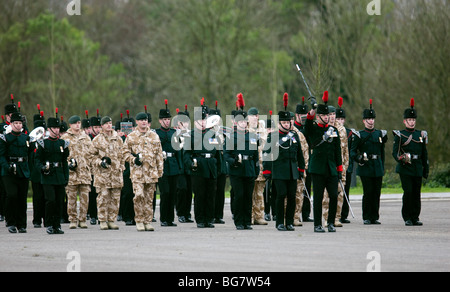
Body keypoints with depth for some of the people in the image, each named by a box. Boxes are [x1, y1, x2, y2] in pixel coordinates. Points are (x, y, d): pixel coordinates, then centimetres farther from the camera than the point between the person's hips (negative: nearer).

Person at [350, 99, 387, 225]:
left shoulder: (380, 133, 12)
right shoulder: (359, 135, 1)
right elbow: (352, 151, -2)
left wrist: (382, 167, 15)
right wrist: (359, 159, -21)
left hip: (378, 168, 4)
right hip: (365, 168, -4)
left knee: (376, 193, 3)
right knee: (368, 192, -6)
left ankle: (375, 217, 9)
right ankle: (367, 218, 1)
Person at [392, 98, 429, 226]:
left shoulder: (421, 135, 14)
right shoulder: (400, 135, 2)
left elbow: (424, 153, 17)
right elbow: (395, 152, -5)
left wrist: (426, 168, 13)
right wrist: (401, 158, -25)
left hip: (417, 169, 4)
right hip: (405, 169, -4)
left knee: (416, 193, 3)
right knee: (408, 192, -10)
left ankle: (415, 218, 9)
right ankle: (407, 218, -3)